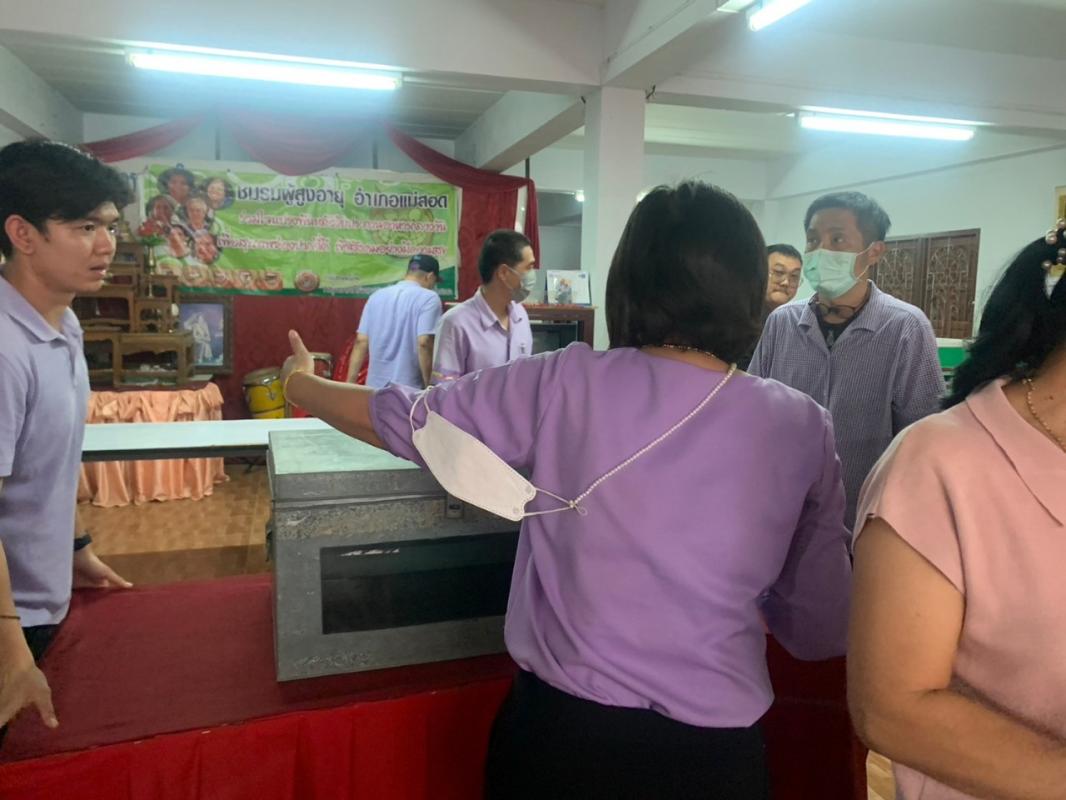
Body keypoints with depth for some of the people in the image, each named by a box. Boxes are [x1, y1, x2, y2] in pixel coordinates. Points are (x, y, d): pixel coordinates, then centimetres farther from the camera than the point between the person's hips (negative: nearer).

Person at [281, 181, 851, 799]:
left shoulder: (565, 386, -15)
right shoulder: (804, 430, -9)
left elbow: (393, 418, -1)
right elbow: (822, 630, 0)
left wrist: (301, 381, 18)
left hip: (557, 730, 0)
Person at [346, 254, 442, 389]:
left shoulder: (377, 296, 11)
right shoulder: (428, 298, -7)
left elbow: (361, 342, 7)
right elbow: (424, 343, -18)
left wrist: (350, 384, 10)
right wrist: (430, 386, -12)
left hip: (376, 387, 5)